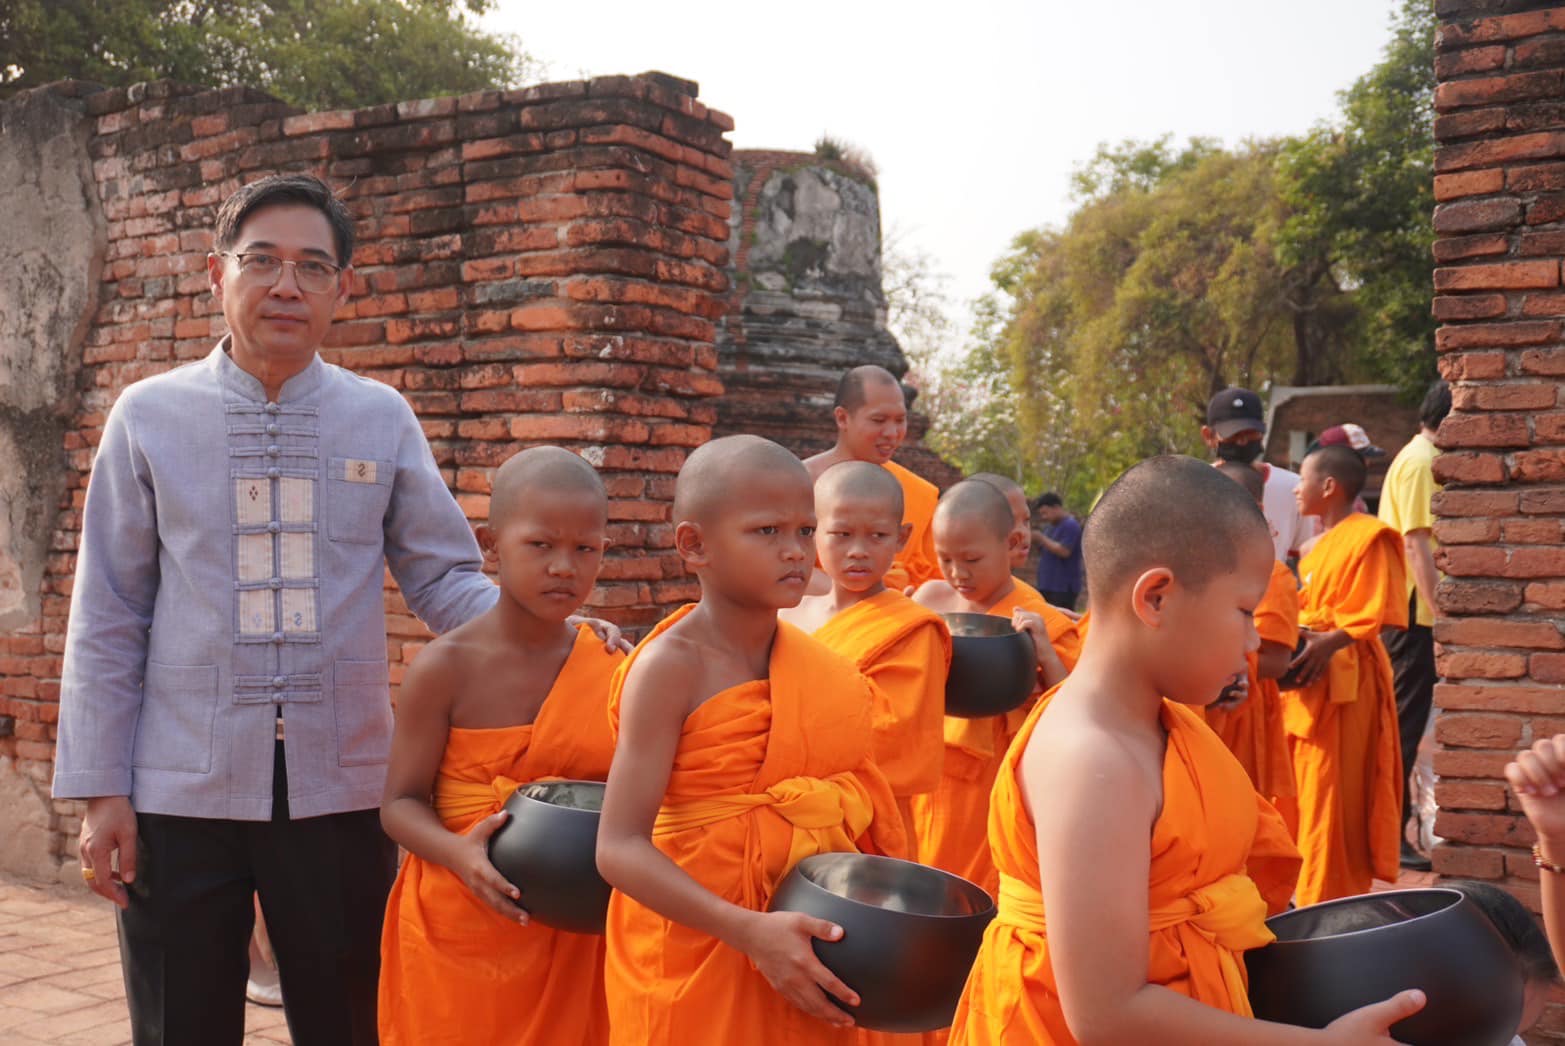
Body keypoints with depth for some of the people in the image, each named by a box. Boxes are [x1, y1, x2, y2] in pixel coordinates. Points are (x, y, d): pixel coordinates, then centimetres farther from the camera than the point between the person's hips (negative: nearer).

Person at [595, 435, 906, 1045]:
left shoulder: (815, 662, 2)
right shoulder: (672, 667, -16)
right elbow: (621, 849, -22)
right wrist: (750, 932, -29)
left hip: (809, 946, 6)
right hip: (702, 952, -6)